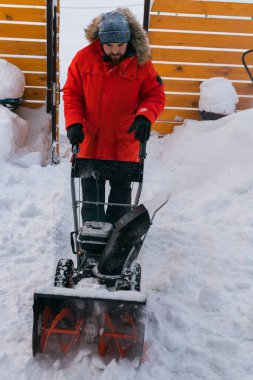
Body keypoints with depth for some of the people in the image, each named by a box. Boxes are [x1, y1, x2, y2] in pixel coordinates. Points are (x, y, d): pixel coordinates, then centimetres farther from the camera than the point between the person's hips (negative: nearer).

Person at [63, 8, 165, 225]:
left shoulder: (141, 63, -9)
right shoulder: (84, 58, -7)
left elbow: (156, 95, -3)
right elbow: (72, 93, -1)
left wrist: (145, 116, -23)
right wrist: (73, 122, -14)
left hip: (125, 140, 0)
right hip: (91, 139, 1)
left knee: (121, 189, 14)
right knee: (91, 190, 11)